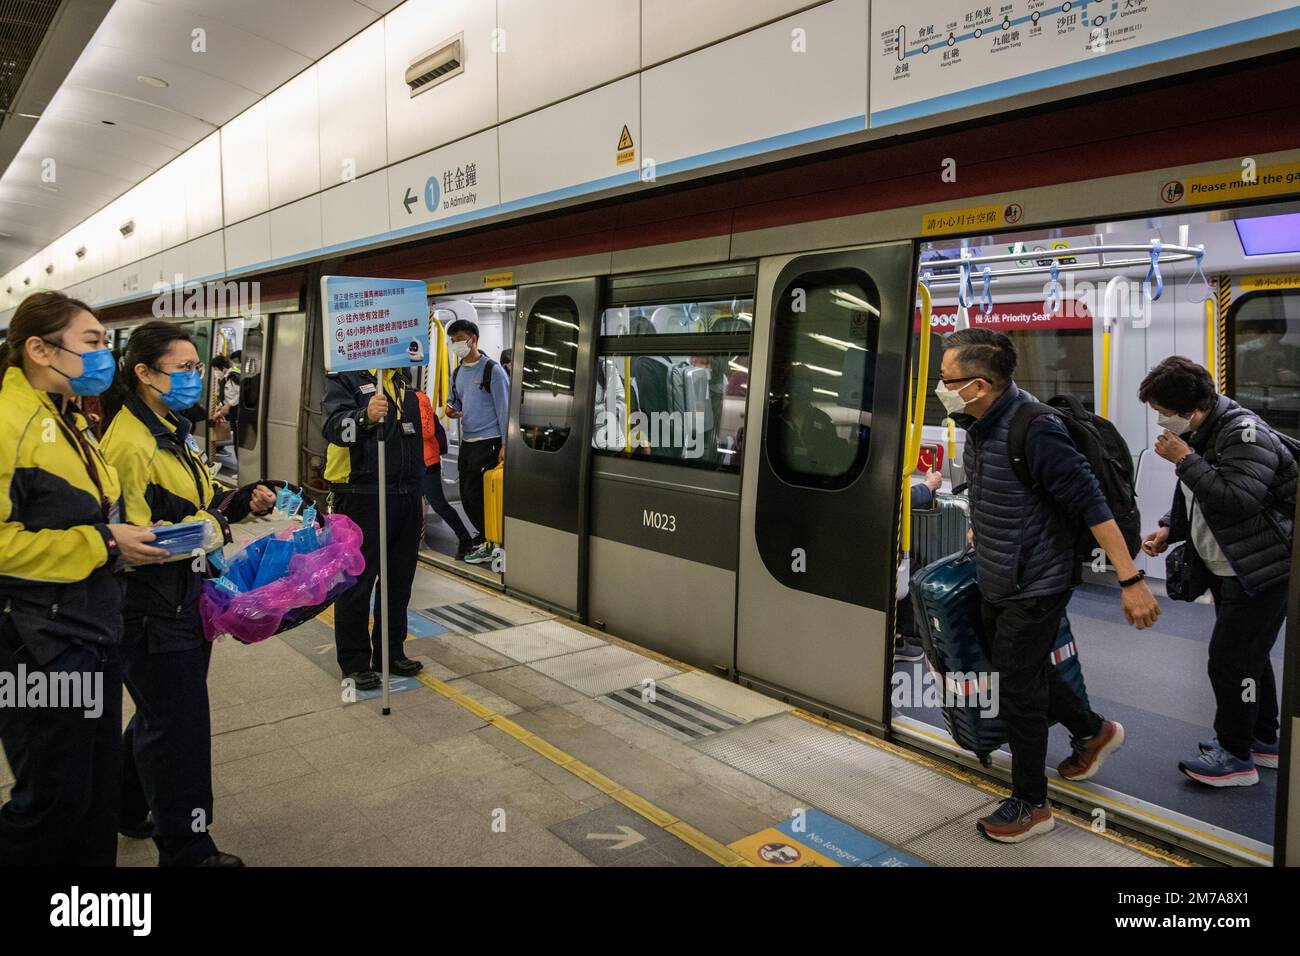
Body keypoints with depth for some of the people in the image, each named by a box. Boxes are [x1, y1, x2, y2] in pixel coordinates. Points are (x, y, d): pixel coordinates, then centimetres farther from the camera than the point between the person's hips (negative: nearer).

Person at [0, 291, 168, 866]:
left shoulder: (69, 422, 14)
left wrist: (130, 538, 8)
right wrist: (102, 543, -20)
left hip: (92, 629, 9)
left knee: (99, 785, 17)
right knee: (56, 797, 4)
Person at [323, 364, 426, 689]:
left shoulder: (404, 385, 17)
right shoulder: (343, 379, -4)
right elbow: (334, 426, -23)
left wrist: (418, 492, 21)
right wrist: (365, 416, -43)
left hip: (406, 499, 7)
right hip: (361, 499, -7)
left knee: (400, 580, 13)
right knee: (356, 583, 2)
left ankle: (391, 652, 27)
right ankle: (355, 662, 15)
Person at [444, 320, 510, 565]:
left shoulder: (492, 370, -10)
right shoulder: (457, 373, 12)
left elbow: (504, 408, -11)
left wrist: (505, 445, -14)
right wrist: (451, 409, -1)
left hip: (488, 442, -7)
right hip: (467, 441, 7)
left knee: (474, 494, -6)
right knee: (466, 495, 10)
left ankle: (489, 544, 8)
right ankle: (483, 537, 26)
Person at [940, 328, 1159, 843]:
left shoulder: (1034, 429, -27)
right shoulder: (983, 421, -1)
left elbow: (1091, 503, -26)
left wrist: (1131, 580, -26)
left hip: (1035, 586, -8)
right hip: (995, 582, 9)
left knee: (1018, 690, 3)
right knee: (1024, 672, 23)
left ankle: (1030, 805, 23)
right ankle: (1093, 730, 48)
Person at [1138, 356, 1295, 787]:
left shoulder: (1245, 433, -22)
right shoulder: (1198, 435, 8)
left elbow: (1237, 500, -33)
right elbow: (1194, 498, 20)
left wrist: (1185, 460, -27)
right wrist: (1169, 529, 4)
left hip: (1262, 571, -10)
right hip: (1227, 570, 10)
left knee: (1230, 659, -5)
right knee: (1247, 655, 19)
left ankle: (1236, 757, 9)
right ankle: (1264, 740, 35)